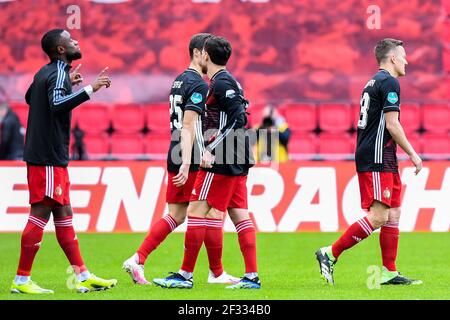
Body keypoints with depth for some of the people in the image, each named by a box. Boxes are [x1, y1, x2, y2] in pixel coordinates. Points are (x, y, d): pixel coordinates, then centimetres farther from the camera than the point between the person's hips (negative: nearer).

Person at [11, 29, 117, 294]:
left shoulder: (45, 73, 14)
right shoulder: (59, 74, -14)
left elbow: (30, 97, 32)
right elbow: (57, 104, -32)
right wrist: (90, 89, -33)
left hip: (53, 157, 10)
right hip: (47, 157, -10)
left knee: (63, 214, 10)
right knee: (41, 213, -8)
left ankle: (83, 277, 14)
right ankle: (22, 280, -6)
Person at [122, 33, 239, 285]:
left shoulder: (180, 81, 16)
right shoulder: (199, 85, -13)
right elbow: (188, 126, -21)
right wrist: (186, 163, -26)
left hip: (175, 158, 9)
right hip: (195, 161, -9)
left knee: (176, 215, 10)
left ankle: (138, 259, 0)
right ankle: (217, 273, 10)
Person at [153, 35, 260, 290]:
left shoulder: (221, 83, -12)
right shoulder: (228, 81, 18)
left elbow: (238, 118, -20)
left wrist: (210, 150, -22)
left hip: (221, 162, -10)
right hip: (236, 163, 10)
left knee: (197, 213, -6)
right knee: (240, 216, 6)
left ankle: (185, 275, -4)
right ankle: (252, 276, 3)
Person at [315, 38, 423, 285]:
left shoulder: (373, 82, 19)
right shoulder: (389, 82, -11)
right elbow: (392, 125, -16)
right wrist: (412, 154, -8)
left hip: (384, 162, 10)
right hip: (377, 160, -10)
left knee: (393, 215, 8)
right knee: (378, 216, -13)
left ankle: (389, 272, 8)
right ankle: (330, 254, -12)